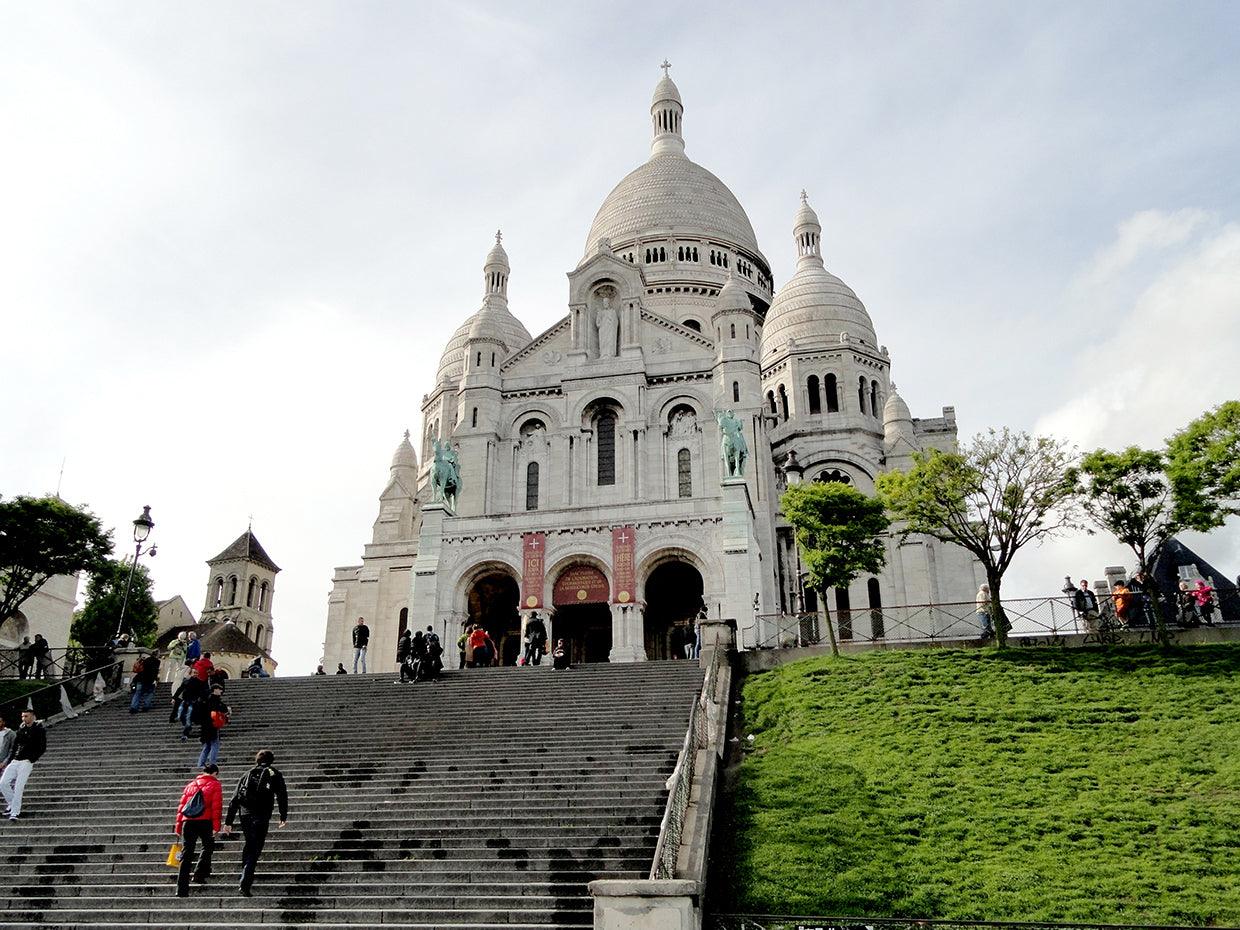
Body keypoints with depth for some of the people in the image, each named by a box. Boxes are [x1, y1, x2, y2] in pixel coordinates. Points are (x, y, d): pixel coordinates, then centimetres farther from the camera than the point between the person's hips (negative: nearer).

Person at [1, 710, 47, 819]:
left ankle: (15, 812, -6)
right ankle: (12, 804, 16)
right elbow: (14, 745, 20)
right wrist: (10, 761, 13)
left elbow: (42, 748, -7)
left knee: (18, 787, -11)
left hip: (27, 762, -6)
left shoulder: (39, 730, -3)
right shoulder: (21, 729, 14)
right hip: (15, 761, 6)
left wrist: (31, 759, -14)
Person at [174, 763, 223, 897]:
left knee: (186, 854, 5)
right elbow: (216, 806, -3)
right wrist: (216, 826, -4)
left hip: (188, 821, 4)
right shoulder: (215, 785, 7)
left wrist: (178, 826, 19)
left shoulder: (190, 785, 21)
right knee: (208, 848, 19)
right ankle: (200, 875, 6)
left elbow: (181, 805, 17)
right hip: (205, 821, -4)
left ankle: (182, 890, 1)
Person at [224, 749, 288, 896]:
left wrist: (228, 822, 15)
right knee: (255, 850, -2)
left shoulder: (247, 775, 18)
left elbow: (234, 799, 14)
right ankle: (245, 883, -12)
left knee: (249, 844, 24)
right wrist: (283, 817, 16)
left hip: (245, 814, 3)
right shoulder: (274, 775, 11)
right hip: (262, 816, -3)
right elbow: (282, 797, 7)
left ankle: (245, 877, 21)